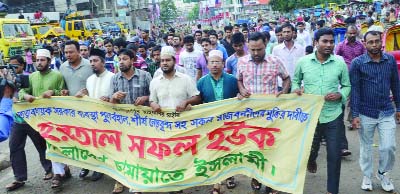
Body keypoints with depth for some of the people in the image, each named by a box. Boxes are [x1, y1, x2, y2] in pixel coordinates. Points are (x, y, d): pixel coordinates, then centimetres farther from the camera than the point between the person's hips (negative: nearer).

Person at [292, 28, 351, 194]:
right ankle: (311, 161, 56)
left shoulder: (340, 63, -3)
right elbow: (295, 80, 11)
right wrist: (296, 89, -11)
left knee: (334, 155, 4)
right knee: (310, 149, 17)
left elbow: (347, 86, 7)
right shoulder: (303, 61, -3)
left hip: (333, 116, 0)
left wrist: (340, 95, -13)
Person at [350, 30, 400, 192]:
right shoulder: (357, 63, -9)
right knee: (366, 148, 11)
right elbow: (354, 89, -10)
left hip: (387, 113, 2)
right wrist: (355, 115, -12)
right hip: (365, 113, -2)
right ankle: (367, 176, 30)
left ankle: (383, 173, 29)